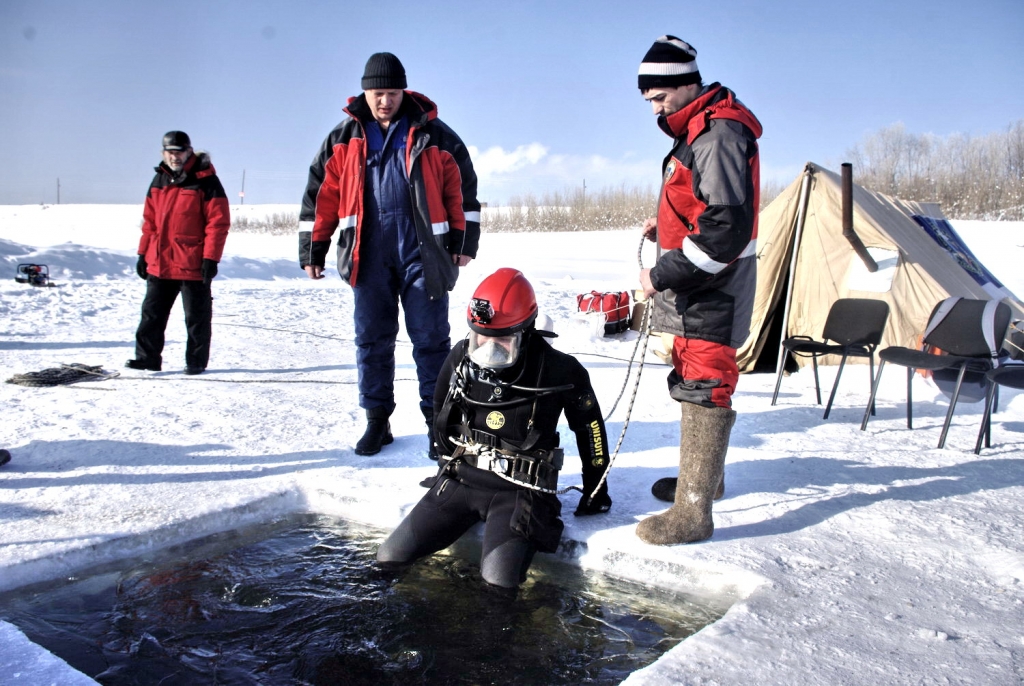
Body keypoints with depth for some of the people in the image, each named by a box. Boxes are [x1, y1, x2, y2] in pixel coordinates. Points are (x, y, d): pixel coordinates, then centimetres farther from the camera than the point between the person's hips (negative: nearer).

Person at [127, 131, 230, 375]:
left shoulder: (205, 180, -7)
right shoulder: (159, 180, 12)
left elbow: (218, 222, -12)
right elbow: (149, 220, 17)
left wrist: (210, 258, -16)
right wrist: (143, 254, 13)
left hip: (193, 264, -6)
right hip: (159, 263, 6)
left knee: (196, 316, 4)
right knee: (152, 313, 8)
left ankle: (196, 361, 14)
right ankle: (147, 357, 16)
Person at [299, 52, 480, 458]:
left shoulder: (433, 135, 3)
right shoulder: (344, 139, 8)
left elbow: (462, 187, 6)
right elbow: (322, 195, 9)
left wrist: (464, 241, 2)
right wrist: (312, 249, 6)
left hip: (422, 253, -2)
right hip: (368, 255, 2)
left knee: (430, 340, 0)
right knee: (372, 340, 6)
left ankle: (438, 421, 9)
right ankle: (377, 420, 17)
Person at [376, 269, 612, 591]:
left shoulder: (558, 371, -15)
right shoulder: (460, 358, -5)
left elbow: (589, 424, 2)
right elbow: (440, 411, 16)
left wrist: (596, 488, 8)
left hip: (517, 490, -3)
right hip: (459, 479, 4)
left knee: (499, 578, -24)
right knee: (391, 556, -4)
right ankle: (469, 517, 18)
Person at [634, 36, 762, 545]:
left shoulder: (718, 134, -17)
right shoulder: (695, 134, 17)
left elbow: (726, 226, -26)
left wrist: (662, 275, -22)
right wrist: (663, 229, 7)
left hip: (712, 292, -11)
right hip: (695, 291, 11)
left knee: (702, 388, -9)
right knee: (693, 382, 19)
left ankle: (693, 512, -5)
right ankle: (702, 476, 36)